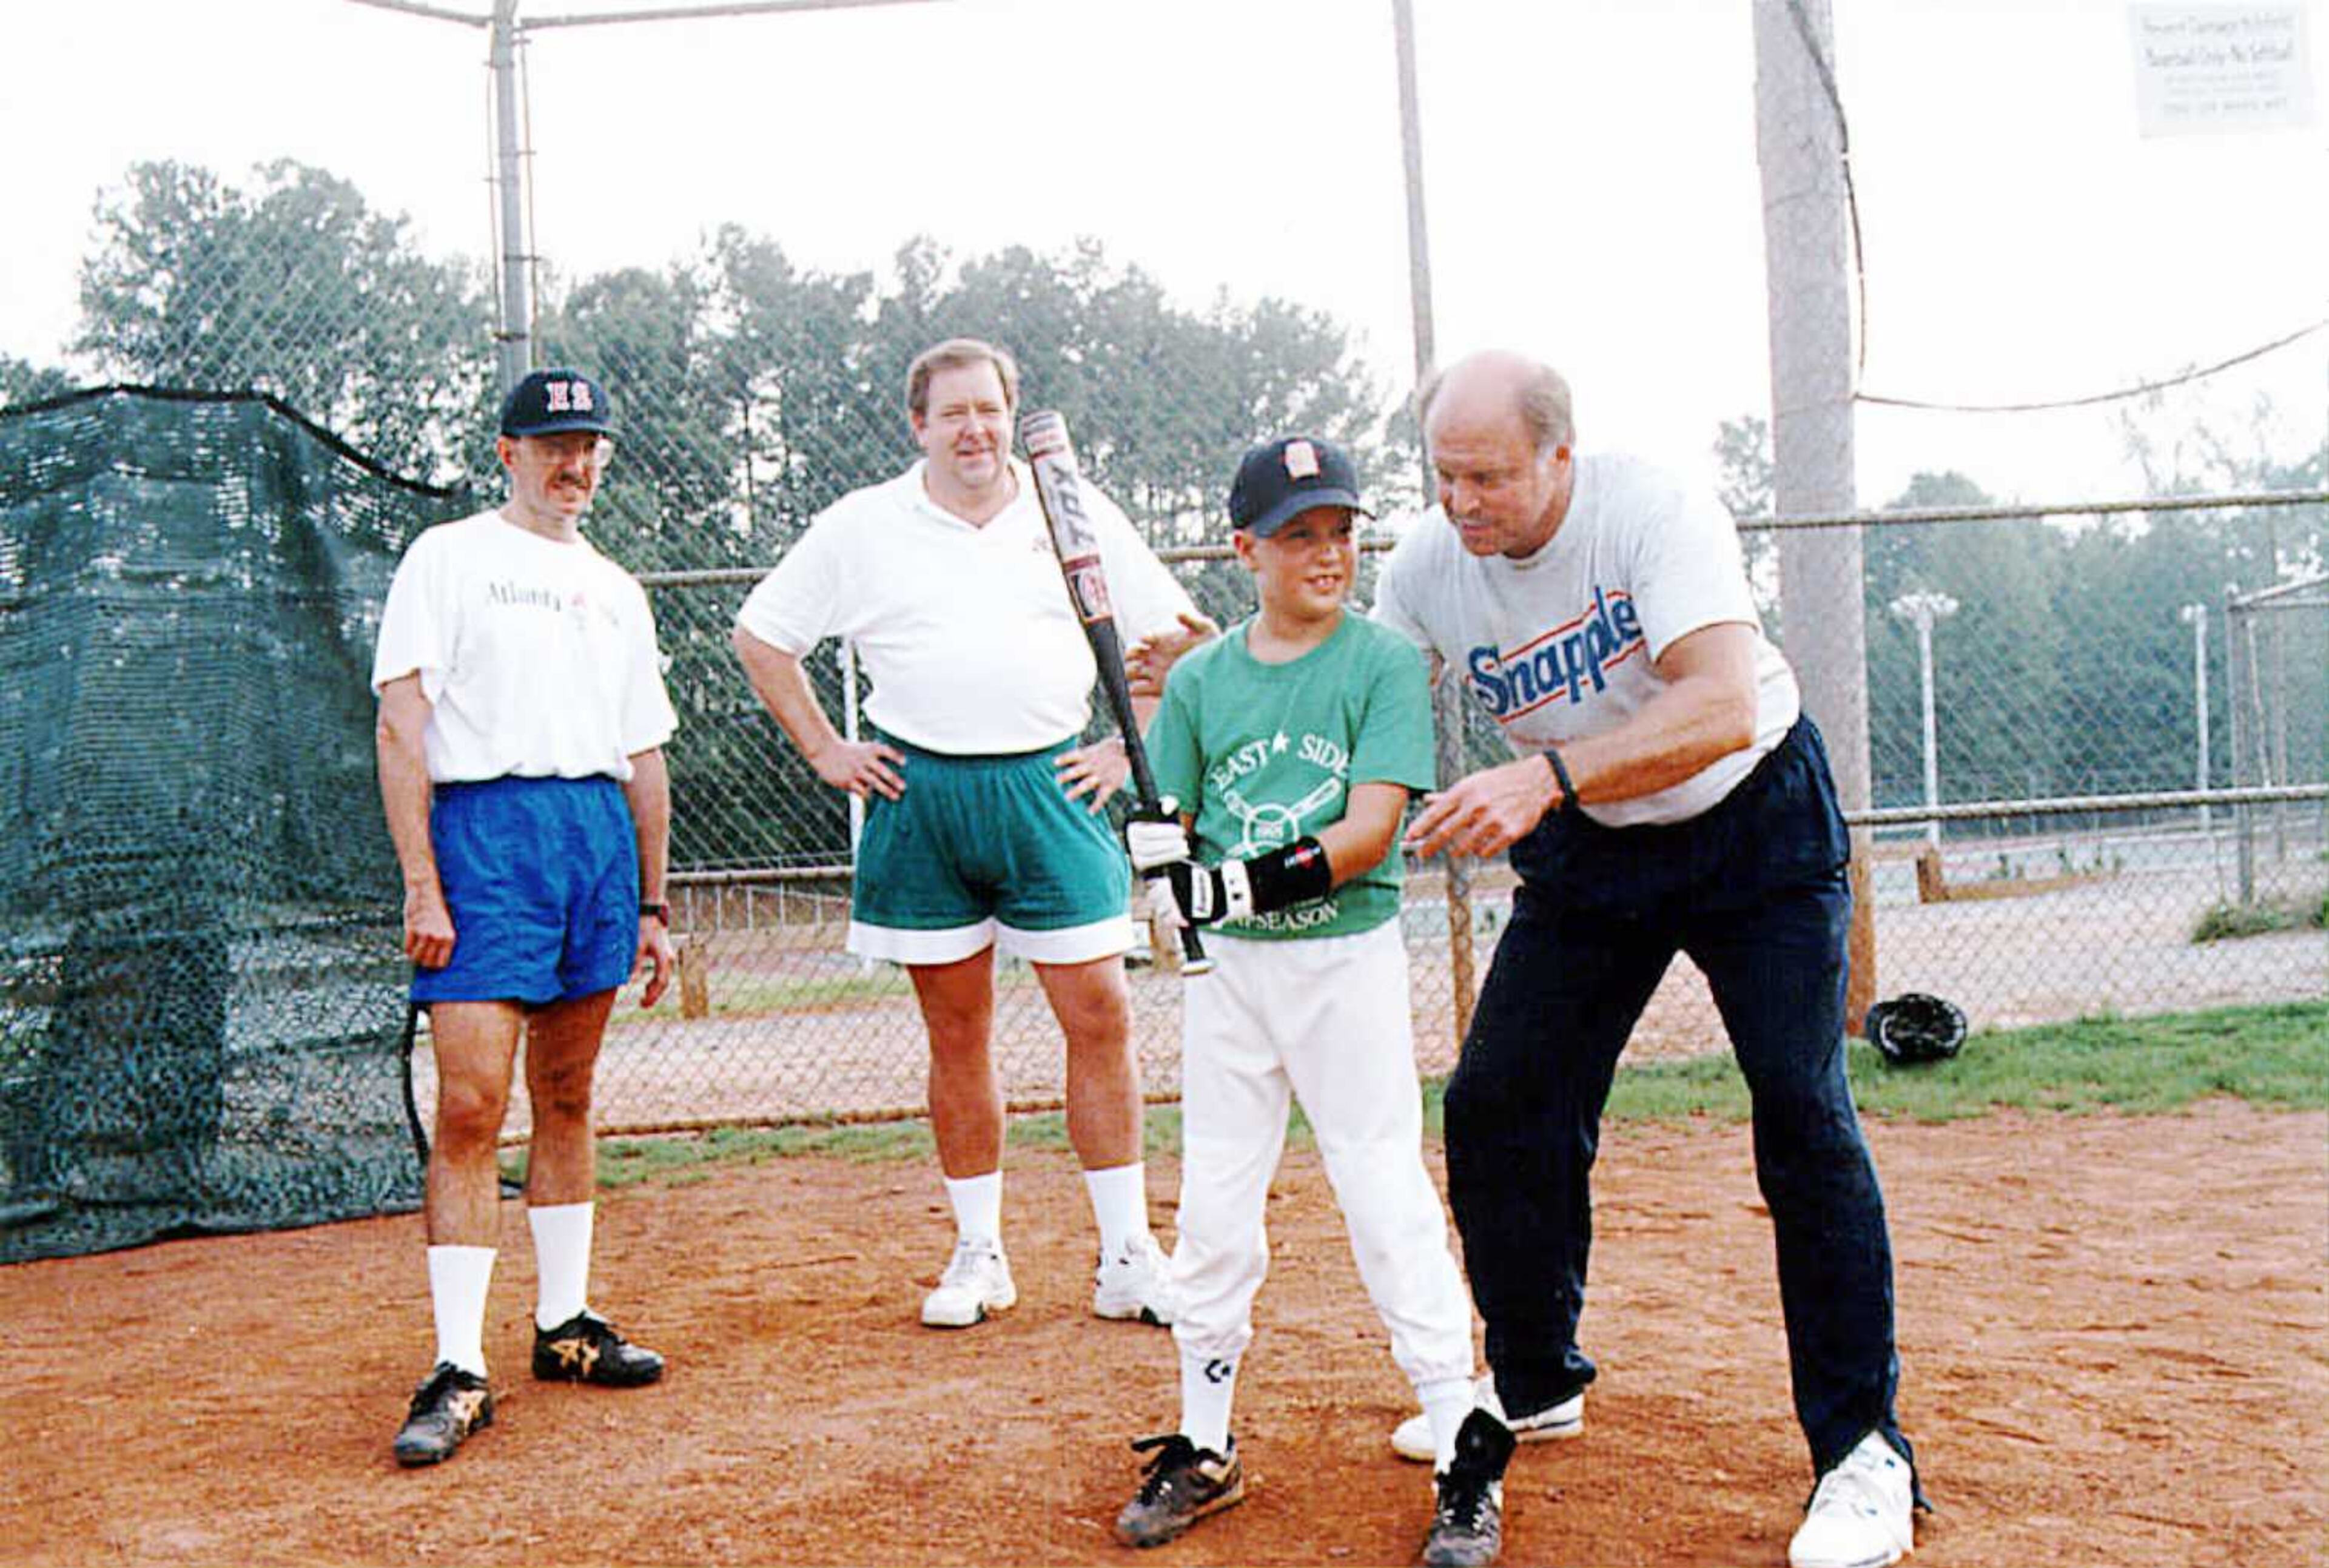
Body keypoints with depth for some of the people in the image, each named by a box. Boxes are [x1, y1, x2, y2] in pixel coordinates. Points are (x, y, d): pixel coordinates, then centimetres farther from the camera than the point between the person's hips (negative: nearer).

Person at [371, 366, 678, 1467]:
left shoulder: (615, 589, 21)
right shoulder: (448, 558, 5)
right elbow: (401, 726, -5)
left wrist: (652, 903, 17)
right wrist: (422, 883, -14)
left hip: (601, 834, 5)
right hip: (486, 829, -5)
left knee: (567, 1097, 11)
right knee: (471, 1106, -11)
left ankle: (565, 1326, 21)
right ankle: (458, 1370, -7)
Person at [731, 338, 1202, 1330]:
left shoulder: (1076, 513, 8)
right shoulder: (862, 525, 7)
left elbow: (1173, 636, 14)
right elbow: (760, 635, 15)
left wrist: (1124, 751, 6)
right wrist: (826, 753, 7)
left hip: (1048, 790, 0)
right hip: (919, 794, 0)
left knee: (1100, 1017, -3)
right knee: (957, 1035, 5)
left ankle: (1128, 1257, 7)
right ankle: (979, 1254, 18)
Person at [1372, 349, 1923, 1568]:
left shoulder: (1654, 512, -27)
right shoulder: (1429, 565, -11)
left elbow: (1721, 711, -38)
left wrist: (1546, 779, -49)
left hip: (1755, 827, -5)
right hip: (1587, 852, 5)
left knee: (1803, 1118, -12)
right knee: (1496, 1102, -1)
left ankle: (1863, 1451, 0)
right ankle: (1534, 1380, 20)